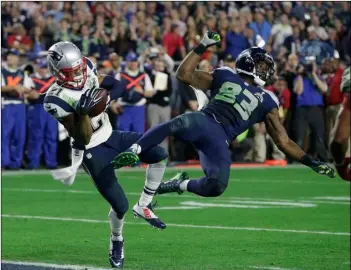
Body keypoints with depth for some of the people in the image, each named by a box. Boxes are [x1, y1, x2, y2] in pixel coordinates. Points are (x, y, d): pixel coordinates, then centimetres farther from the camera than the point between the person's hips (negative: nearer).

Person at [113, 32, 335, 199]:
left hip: (219, 140, 2)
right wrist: (202, 48, 11)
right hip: (203, 121, -2)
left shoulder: (266, 101, 23)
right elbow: (184, 74, 18)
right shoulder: (225, 76, 22)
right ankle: (133, 152, -42)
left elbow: (284, 141, 20)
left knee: (217, 187, -23)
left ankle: (179, 184, 5)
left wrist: (311, 162, 9)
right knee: (179, 124, -39)